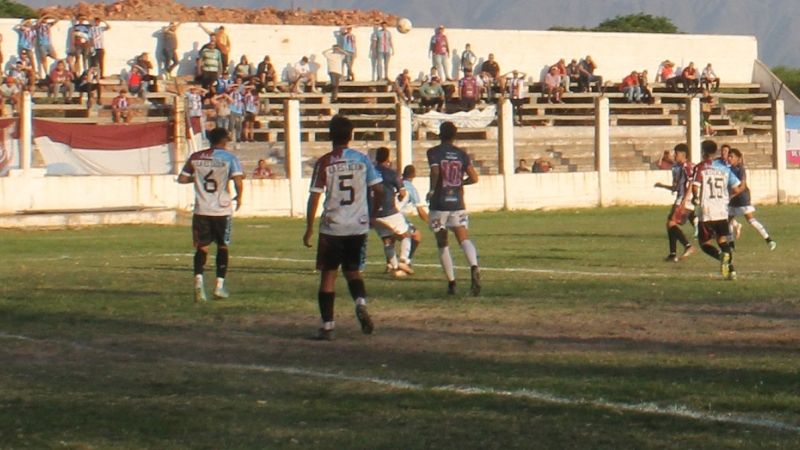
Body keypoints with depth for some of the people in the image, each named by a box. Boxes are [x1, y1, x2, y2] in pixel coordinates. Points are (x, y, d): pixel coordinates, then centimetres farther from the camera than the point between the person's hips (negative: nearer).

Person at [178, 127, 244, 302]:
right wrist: (239, 197, 1)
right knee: (222, 247, 14)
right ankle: (219, 286, 10)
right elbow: (238, 181, -17)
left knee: (201, 247, 7)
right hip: (222, 210, -2)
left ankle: (198, 280, -16)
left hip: (201, 210, 2)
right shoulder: (229, 158, -6)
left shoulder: (195, 157, 3)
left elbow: (182, 179, 6)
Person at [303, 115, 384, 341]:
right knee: (352, 271, 19)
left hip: (332, 227, -2)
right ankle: (361, 303, -10)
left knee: (328, 275, 7)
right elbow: (379, 190, 1)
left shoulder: (324, 163, -6)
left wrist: (309, 229, -2)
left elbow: (314, 197, -8)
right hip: (359, 227, 3)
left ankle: (327, 326, 3)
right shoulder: (362, 160, 1)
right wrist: (372, 214, 17)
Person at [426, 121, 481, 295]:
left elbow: (435, 171, -20)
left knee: (442, 244, 9)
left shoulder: (434, 152, -2)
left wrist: (432, 190, -6)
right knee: (464, 238, -7)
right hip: (457, 203, 2)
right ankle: (474, 267, -36)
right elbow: (474, 178, 3)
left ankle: (451, 282, 8)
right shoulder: (461, 154, 8)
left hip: (439, 204, -2)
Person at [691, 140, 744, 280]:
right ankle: (731, 269, 3)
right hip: (722, 211, 4)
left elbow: (695, 187, -19)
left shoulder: (700, 168, -5)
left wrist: (695, 199, 2)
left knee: (705, 243, 6)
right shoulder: (724, 168, 7)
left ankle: (721, 255, -24)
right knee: (722, 240, 17)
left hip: (706, 212, -4)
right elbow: (737, 188, 3)